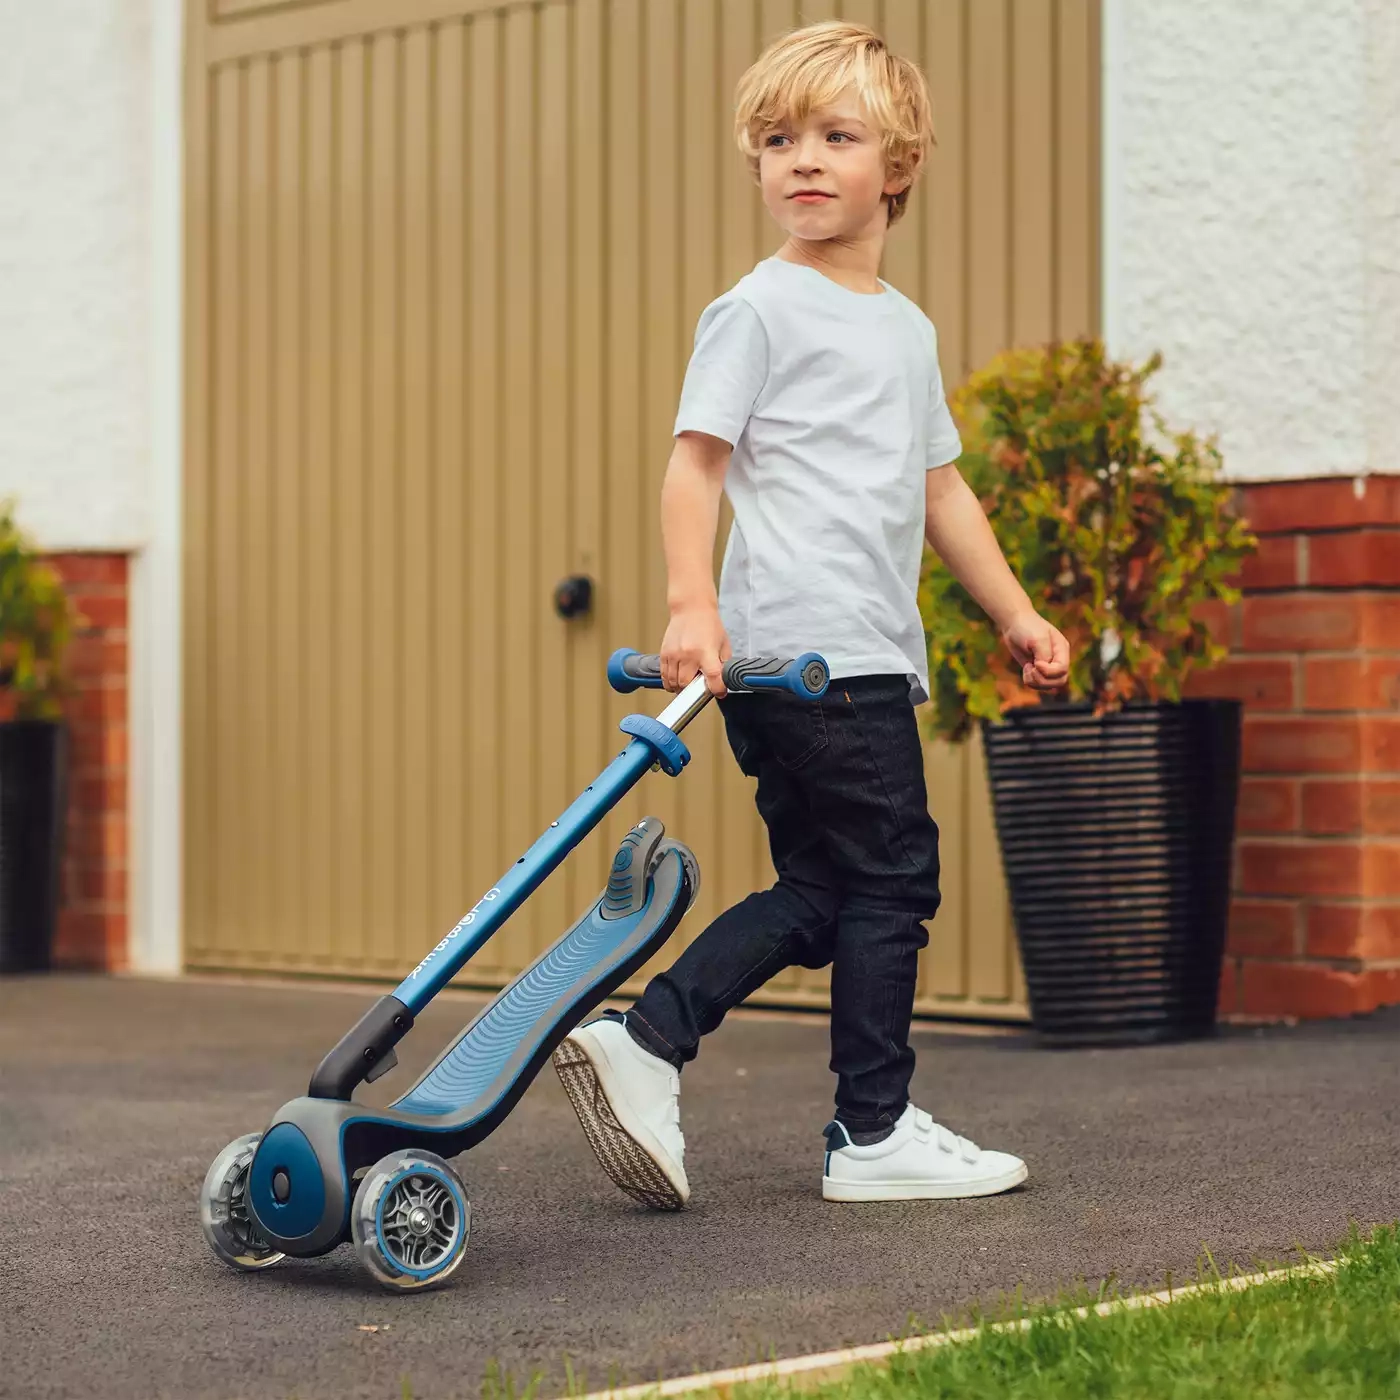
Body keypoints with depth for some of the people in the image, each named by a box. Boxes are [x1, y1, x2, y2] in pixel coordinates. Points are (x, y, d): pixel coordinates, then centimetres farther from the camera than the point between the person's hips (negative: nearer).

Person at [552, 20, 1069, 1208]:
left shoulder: (908, 329, 21)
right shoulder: (759, 308, -2)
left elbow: (939, 489, 27)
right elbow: (696, 460, -9)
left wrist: (1017, 612, 23)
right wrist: (691, 605, -21)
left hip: (873, 653, 8)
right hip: (804, 651, -8)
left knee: (820, 894, 9)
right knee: (889, 875, -4)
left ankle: (641, 1042, 9)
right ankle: (876, 1134, 6)